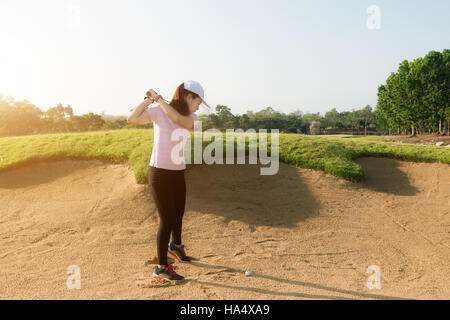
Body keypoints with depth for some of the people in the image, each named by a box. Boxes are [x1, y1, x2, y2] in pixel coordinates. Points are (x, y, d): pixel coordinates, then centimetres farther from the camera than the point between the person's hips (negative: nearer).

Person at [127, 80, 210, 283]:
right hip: (159, 173, -6)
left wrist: (158, 98, -17)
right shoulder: (159, 112, -8)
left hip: (178, 173, 6)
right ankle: (161, 268, 6)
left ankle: (176, 245, 52)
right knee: (167, 219, -6)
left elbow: (178, 119, -21)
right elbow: (132, 119, -20)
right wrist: (149, 100, -24)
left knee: (178, 213, 23)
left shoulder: (192, 119, 2)